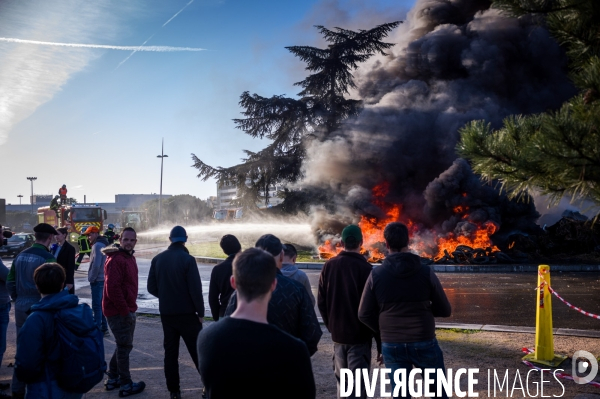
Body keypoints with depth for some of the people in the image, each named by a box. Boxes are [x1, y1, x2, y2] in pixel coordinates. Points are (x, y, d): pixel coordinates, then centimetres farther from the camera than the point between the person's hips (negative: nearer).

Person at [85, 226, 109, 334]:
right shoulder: (103, 244, 15)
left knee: (96, 306, -5)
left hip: (97, 280, -10)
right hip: (103, 279, 10)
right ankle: (103, 328, 21)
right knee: (100, 305, 15)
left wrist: (91, 278, -12)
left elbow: (96, 265, -22)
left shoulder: (97, 246, -15)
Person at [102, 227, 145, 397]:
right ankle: (126, 385, 11)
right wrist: (125, 311, -21)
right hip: (118, 312, -10)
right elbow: (112, 289, -25)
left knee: (124, 345, 19)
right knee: (125, 346, 0)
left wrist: (130, 308, 15)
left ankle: (113, 379, 32)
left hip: (127, 310, 10)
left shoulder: (130, 258, 12)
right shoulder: (115, 260, -19)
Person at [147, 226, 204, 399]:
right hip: (187, 313, -4)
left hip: (166, 313, 4)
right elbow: (195, 289, -16)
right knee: (198, 350, 5)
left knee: (170, 352, 11)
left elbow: (152, 287, 4)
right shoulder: (188, 259, -14)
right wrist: (201, 312, -5)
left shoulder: (157, 259, 1)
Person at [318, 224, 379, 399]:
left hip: (337, 334, 4)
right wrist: (381, 344, -6)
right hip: (359, 336, -4)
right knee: (358, 384, 0)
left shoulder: (329, 266, 1)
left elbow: (321, 302, 4)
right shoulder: (365, 268, -12)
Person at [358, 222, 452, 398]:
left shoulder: (376, 275, -5)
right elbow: (445, 310, -1)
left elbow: (364, 314, -2)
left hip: (391, 346, 1)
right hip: (424, 343, -1)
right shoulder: (426, 272, -7)